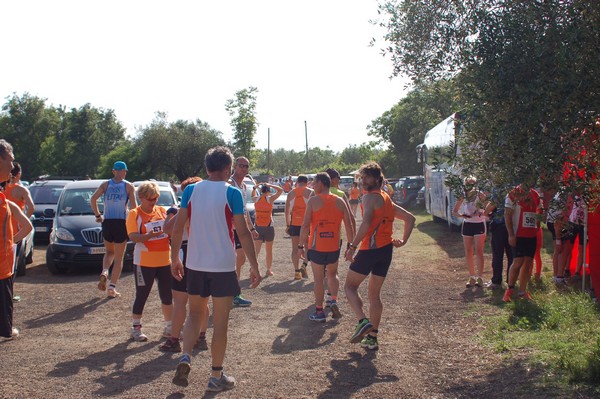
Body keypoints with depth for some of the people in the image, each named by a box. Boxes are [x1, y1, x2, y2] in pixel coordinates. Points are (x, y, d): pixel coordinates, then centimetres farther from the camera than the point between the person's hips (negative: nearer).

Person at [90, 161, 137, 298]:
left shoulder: (106, 184, 6)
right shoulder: (129, 186, -1)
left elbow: (93, 198, -4)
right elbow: (133, 205, -11)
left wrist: (97, 215, 5)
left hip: (107, 222, 3)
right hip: (122, 223, -3)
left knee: (109, 252, 22)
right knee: (119, 257, 5)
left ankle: (104, 272, -7)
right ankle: (112, 287, -1)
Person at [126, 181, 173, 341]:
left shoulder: (162, 211, 7)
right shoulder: (134, 214, -7)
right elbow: (133, 237, -19)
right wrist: (149, 235, -35)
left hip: (165, 260, 5)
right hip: (144, 262, -5)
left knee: (167, 296, 12)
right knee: (141, 296, 3)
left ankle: (169, 328, 25)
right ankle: (136, 329, 18)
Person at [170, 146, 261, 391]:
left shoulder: (191, 190, 1)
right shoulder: (232, 193, -9)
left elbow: (178, 227, 1)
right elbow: (243, 233, -12)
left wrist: (174, 258, 11)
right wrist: (254, 267, -5)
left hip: (195, 265, 4)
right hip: (223, 267, -3)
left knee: (194, 314, 21)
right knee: (220, 322, 7)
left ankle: (185, 358, 1)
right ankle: (216, 376, 15)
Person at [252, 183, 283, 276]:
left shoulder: (256, 199, 1)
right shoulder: (270, 199, -9)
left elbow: (253, 195, 26)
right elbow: (280, 190, 0)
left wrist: (254, 187, 14)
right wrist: (270, 185, -2)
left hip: (257, 227, 2)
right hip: (268, 227, -2)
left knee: (256, 250, -3)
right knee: (269, 250, 12)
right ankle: (269, 270, 20)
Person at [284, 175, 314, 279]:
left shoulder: (291, 194, 7)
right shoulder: (310, 192, -3)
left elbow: (287, 211, 9)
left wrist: (288, 225, 16)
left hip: (294, 223, 2)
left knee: (295, 248, 9)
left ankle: (297, 272, 8)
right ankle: (304, 265, -8)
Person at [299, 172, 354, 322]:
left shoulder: (313, 200, -8)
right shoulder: (339, 201, 2)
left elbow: (305, 226, -12)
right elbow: (349, 226, 2)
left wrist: (300, 245, -4)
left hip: (316, 247, -3)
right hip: (334, 247, 3)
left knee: (318, 279, 7)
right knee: (332, 274, 23)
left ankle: (319, 311, 12)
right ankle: (334, 301, 4)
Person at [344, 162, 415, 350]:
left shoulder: (370, 197, -9)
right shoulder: (387, 199, 18)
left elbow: (366, 223, -24)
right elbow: (410, 218, 23)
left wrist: (352, 246, -23)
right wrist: (403, 240, 17)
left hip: (371, 249, -8)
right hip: (386, 250, 8)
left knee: (350, 286, 5)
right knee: (374, 294, 14)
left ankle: (363, 322, -14)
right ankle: (372, 337, 16)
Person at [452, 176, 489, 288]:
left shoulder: (480, 195, -8)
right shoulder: (463, 197, 2)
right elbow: (454, 212, 6)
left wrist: (481, 213, -29)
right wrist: (461, 215, -15)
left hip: (479, 225, -4)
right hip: (467, 225, 4)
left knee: (478, 252, -5)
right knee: (468, 253, 6)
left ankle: (480, 277, 1)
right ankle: (472, 277, 15)